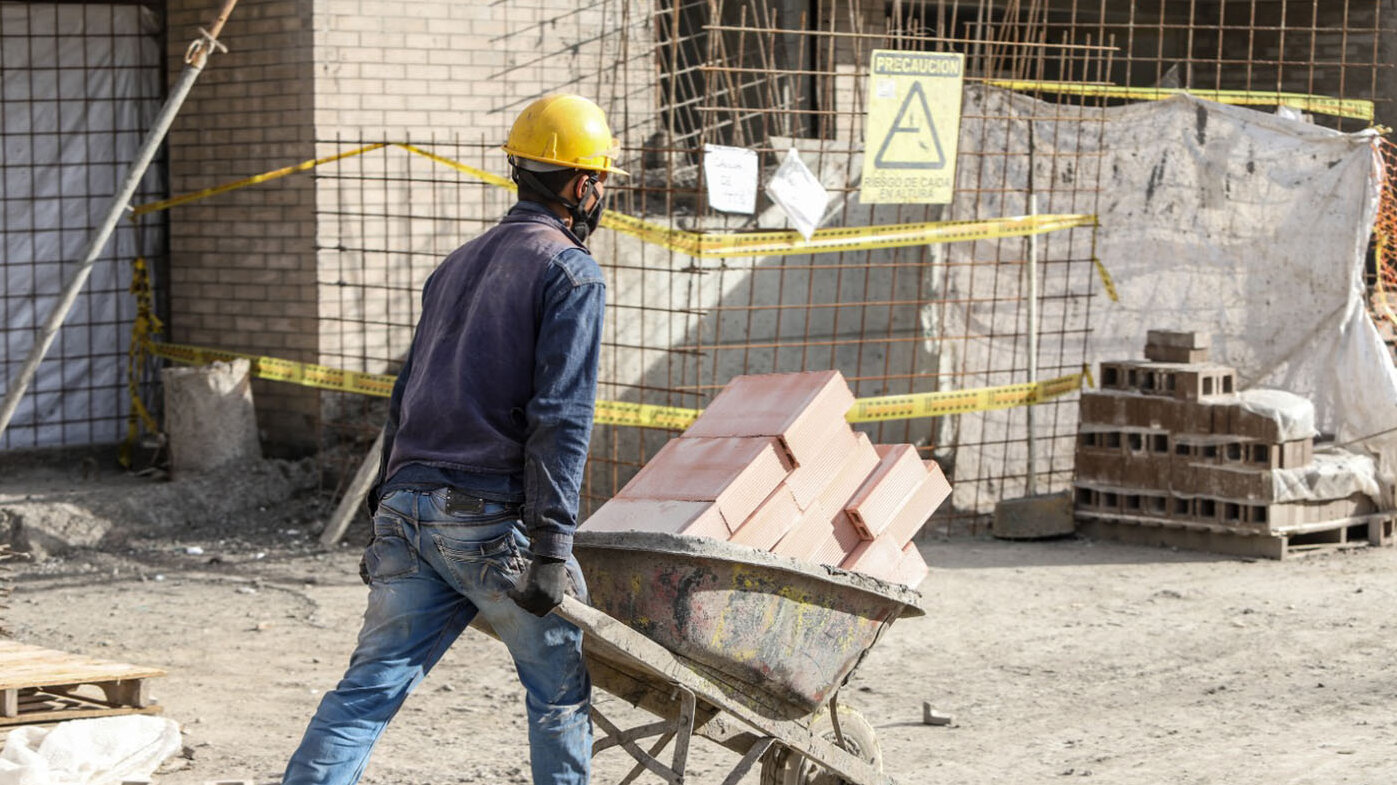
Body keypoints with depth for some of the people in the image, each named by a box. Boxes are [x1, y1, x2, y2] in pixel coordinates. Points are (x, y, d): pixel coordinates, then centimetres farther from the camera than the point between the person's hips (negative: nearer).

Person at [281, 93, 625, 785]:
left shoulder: (457, 265, 20)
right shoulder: (570, 272, -4)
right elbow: (560, 419, -13)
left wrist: (386, 514, 24)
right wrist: (550, 549, -16)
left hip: (409, 503, 7)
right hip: (494, 518, -6)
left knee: (372, 682, 3)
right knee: (560, 686, 10)